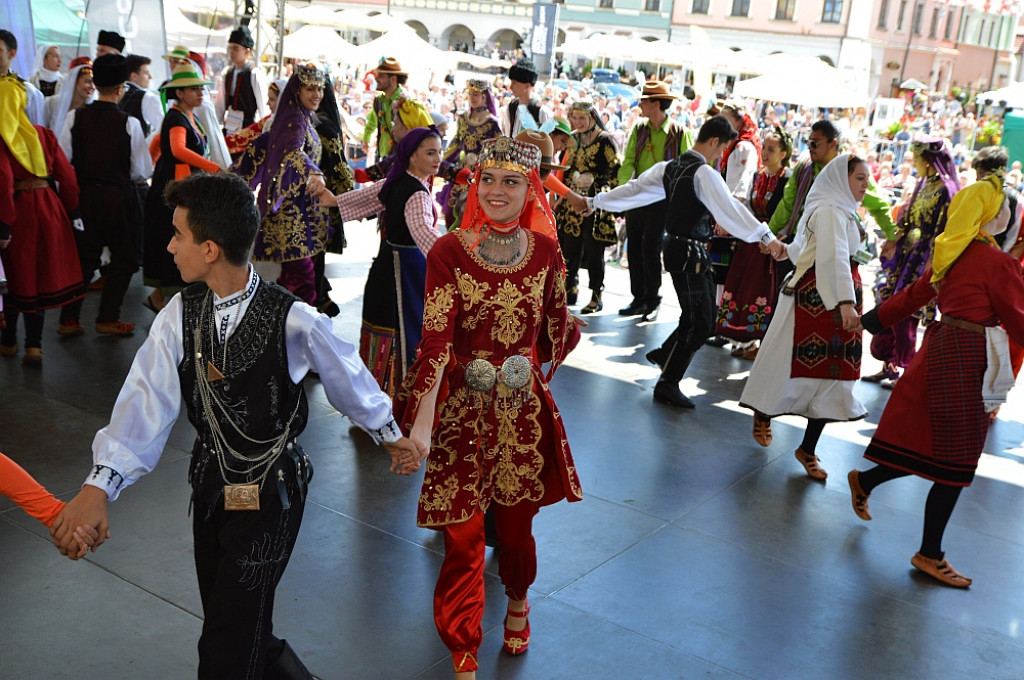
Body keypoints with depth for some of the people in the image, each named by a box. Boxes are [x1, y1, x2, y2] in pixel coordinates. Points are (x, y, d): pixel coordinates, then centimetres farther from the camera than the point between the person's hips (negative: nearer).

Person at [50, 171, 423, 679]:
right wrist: (99, 486, -26)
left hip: (269, 494, -5)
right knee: (223, 616, 20)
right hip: (210, 481, 5)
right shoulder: (180, 314, -7)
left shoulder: (293, 321, -20)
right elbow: (148, 399, -16)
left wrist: (391, 436, 9)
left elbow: (347, 378, -5)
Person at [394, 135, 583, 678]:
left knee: (516, 525, 17)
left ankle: (517, 601, 51)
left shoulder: (545, 252, -2)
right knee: (463, 538, 3)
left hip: (524, 410, 3)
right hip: (462, 411, -2)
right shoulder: (448, 252, -12)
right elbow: (436, 338, -20)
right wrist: (422, 420, -29)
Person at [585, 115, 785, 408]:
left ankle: (665, 353, 31)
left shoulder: (669, 167, 10)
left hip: (676, 247, 10)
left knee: (704, 315, 18)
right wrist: (766, 237, -33)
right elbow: (731, 209, -27)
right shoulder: (705, 173, -16)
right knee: (698, 321, -1)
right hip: (690, 252, -10)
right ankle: (667, 385, 7)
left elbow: (634, 189, 16)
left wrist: (595, 202, 25)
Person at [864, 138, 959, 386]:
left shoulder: (945, 191, -15)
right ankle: (889, 366, 21)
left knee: (906, 315, -2)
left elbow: (940, 235, -17)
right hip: (905, 258, 8)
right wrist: (895, 240, 7)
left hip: (923, 262, -8)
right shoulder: (924, 185, 11)